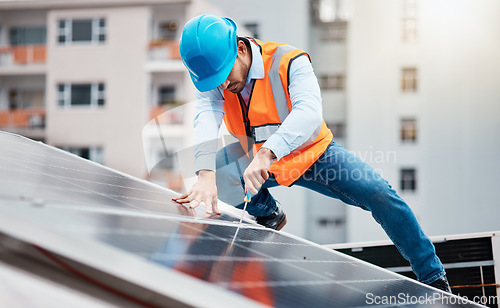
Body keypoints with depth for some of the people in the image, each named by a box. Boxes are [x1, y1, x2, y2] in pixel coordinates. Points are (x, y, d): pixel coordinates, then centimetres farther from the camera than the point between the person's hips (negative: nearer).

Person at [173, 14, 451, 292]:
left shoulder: (288, 62, -27)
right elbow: (207, 118, -33)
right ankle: (269, 214, 7)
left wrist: (267, 152, -60)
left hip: (313, 153, -3)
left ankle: (433, 277, -2)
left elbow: (309, 113, -43)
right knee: (215, 173, -26)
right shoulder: (210, 78, -15)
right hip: (257, 160, 3)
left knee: (380, 195, -20)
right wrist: (206, 175, -53)